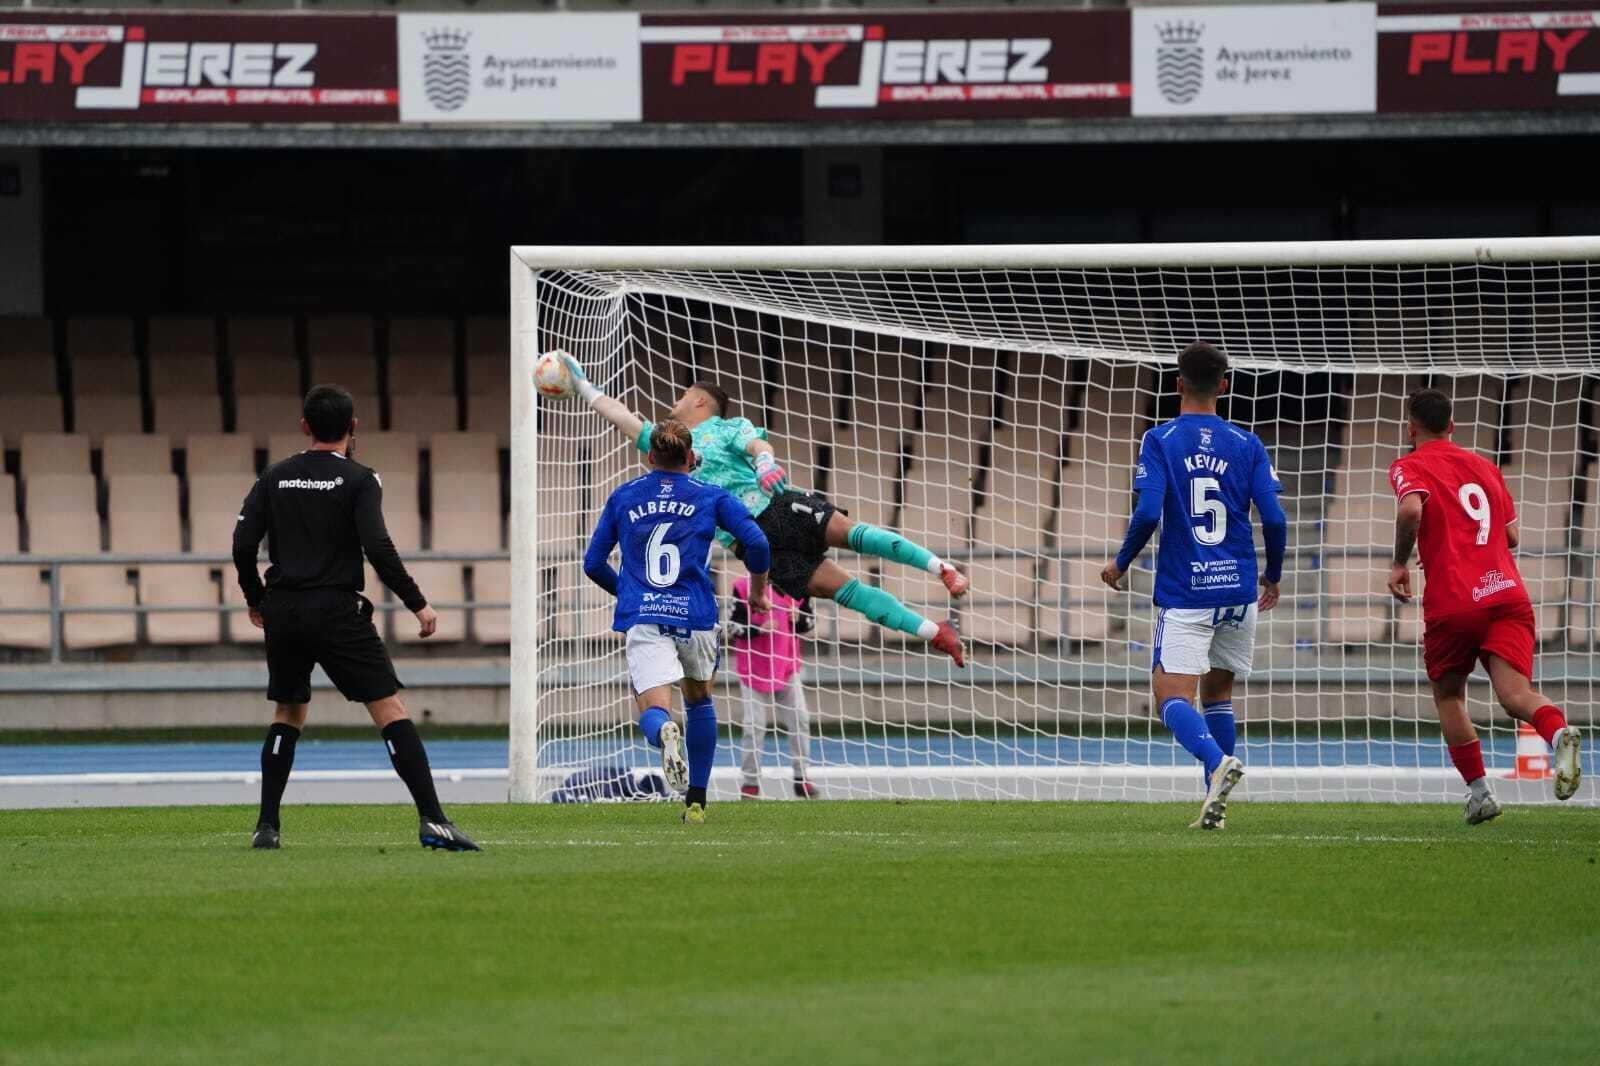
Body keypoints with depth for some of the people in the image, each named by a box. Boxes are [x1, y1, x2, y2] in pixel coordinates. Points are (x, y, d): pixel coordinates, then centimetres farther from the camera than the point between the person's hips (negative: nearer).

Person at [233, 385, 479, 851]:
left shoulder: (274, 478, 9)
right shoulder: (358, 480, -4)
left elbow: (243, 546, 5)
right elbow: (378, 548, -15)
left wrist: (256, 600, 21)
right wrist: (417, 604, -8)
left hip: (283, 613, 5)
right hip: (337, 611, -4)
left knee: (288, 714, 21)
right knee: (391, 709, -5)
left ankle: (266, 826, 14)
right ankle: (432, 821, -16)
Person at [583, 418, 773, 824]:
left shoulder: (623, 498, 15)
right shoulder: (710, 497, 10)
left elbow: (593, 563, 18)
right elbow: (756, 542, -3)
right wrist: (758, 591, 14)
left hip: (642, 619, -1)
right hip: (696, 617, 1)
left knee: (653, 710, -9)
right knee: (699, 700, 25)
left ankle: (666, 732, -49)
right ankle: (696, 801, 25)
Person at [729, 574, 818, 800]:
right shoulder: (744, 588, -8)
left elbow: (810, 621, 12)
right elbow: (733, 626, -7)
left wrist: (798, 619, -10)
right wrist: (759, 629, -22)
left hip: (787, 668, 4)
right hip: (754, 669, -4)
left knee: (800, 720, 0)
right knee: (754, 726, -3)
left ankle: (800, 778, 11)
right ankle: (750, 783, 6)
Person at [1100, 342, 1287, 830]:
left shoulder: (1160, 441, -4)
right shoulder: (1247, 444, 4)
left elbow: (1148, 514, -14)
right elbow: (1274, 519, -1)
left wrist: (1121, 563, 4)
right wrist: (1273, 577, 16)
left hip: (1183, 592, -4)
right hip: (1239, 589, 4)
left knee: (1172, 697, -6)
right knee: (1217, 690, 18)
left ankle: (1218, 761, -35)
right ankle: (1215, 802, 13)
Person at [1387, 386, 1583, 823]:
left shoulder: (1409, 467, 6)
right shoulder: (1484, 466, 23)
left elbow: (1411, 509, -17)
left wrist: (1400, 563, -4)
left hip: (1452, 603, -3)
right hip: (1507, 592, 3)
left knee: (1448, 696, 18)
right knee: (1514, 692, -13)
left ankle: (1479, 791, 12)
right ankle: (1558, 732, -45)